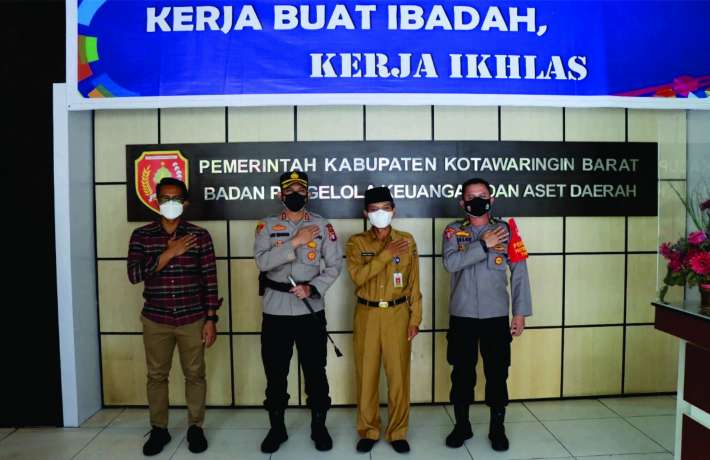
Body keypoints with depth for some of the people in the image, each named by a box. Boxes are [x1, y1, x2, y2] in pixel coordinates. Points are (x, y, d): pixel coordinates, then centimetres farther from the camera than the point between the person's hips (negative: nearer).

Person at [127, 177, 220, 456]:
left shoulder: (199, 235, -2)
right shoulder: (141, 235, 0)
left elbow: (210, 279, -3)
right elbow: (134, 275, -11)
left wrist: (211, 320, -5)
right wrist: (169, 253, -19)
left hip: (193, 319, -1)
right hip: (155, 320, 1)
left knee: (195, 374, 9)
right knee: (156, 375, 12)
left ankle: (195, 427, 26)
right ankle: (159, 429, 30)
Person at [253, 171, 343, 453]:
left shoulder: (323, 225, 3)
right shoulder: (267, 226, 2)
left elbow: (335, 265, -1)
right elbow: (262, 261, -14)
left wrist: (312, 287, -15)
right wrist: (295, 242, -21)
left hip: (311, 310, 0)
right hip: (275, 311, 0)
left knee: (315, 371, 9)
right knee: (275, 372, 11)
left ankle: (319, 427, 27)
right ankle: (277, 428, 29)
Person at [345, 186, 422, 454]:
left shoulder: (407, 241, 4)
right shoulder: (356, 242, 1)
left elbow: (414, 283, 4)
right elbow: (358, 276, -15)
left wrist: (415, 318, 0)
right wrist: (386, 254, -18)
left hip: (398, 315, 0)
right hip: (367, 315, 0)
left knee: (399, 374, 5)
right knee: (367, 374, 7)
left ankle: (397, 432, 22)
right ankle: (368, 431, 23)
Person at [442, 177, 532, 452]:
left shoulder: (506, 230, 1)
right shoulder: (453, 231, 2)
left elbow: (519, 273, 0)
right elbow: (451, 263, -17)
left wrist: (520, 313, -3)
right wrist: (483, 245, -18)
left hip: (496, 316, 0)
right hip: (462, 316, 0)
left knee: (497, 373, 8)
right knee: (462, 373, 10)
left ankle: (497, 428, 26)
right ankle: (462, 426, 27)